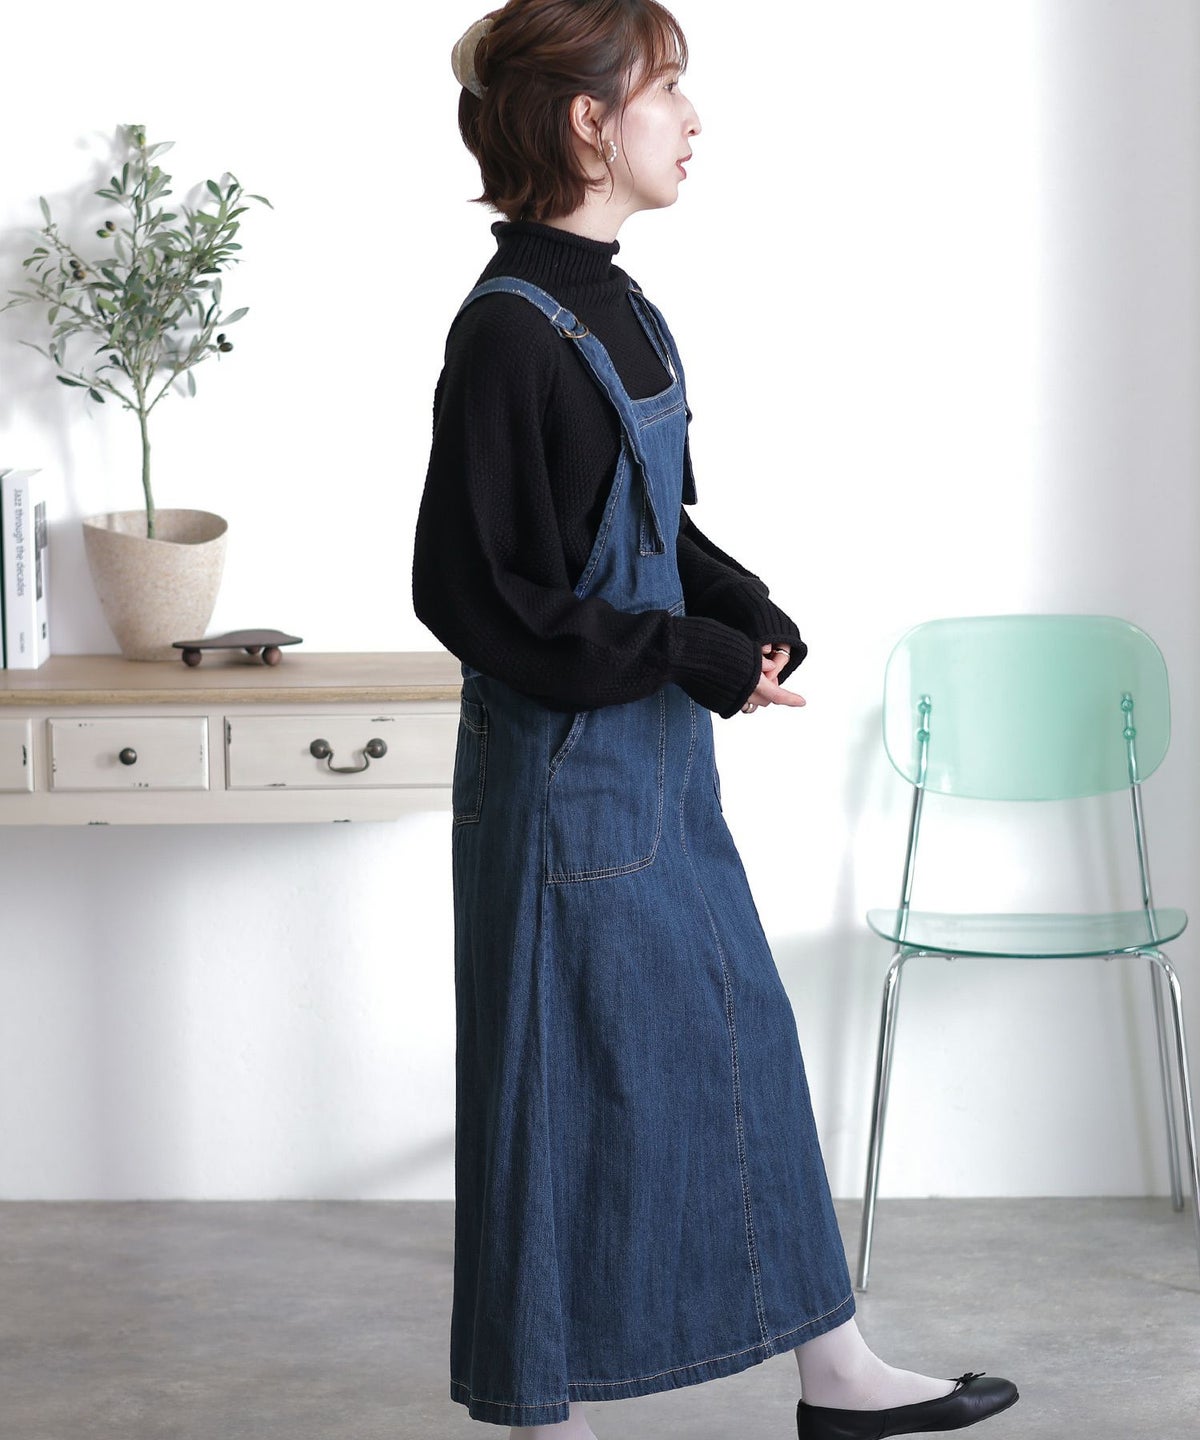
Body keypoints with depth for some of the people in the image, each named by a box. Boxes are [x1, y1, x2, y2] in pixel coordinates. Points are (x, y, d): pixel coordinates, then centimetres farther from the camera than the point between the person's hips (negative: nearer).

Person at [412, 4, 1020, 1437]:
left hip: (657, 763, 9)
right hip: (567, 775, -9)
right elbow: (476, 593, -21)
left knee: (742, 1041, 16)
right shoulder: (509, 332, -20)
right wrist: (693, 655, -19)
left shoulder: (614, 309, 8)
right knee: (568, 1082, 2)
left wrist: (747, 613, 0)